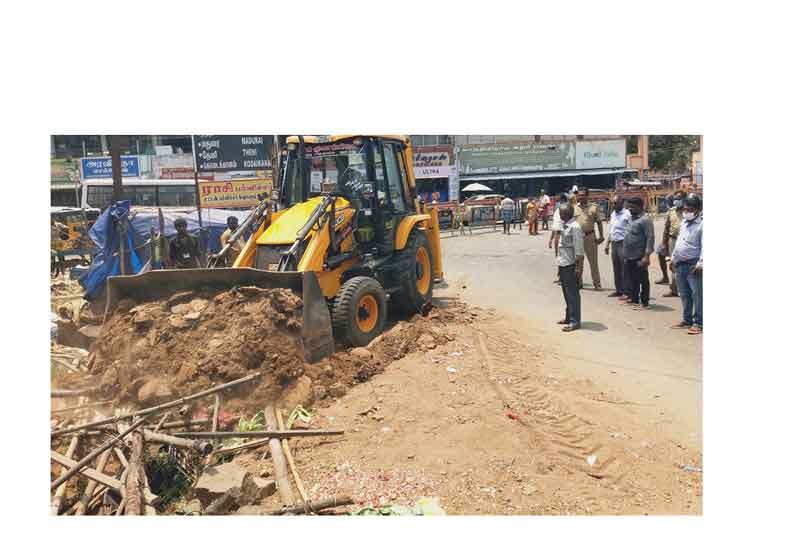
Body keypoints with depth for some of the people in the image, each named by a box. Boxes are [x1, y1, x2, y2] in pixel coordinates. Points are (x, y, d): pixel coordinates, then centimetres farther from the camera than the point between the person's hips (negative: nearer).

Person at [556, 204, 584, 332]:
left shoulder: (575, 227, -16)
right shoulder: (565, 225, 12)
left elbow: (579, 249, -18)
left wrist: (578, 267, -20)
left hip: (570, 265, -9)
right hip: (563, 264, 9)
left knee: (572, 293, -3)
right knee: (567, 293, 17)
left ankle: (575, 321, 3)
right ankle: (569, 317, 28)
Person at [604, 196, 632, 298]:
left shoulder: (627, 214, -8)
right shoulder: (613, 214, 15)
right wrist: (607, 244, 19)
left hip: (623, 244, -7)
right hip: (614, 243, 7)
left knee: (624, 269, -6)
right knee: (616, 269, 11)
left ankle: (626, 291, -1)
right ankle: (618, 290, 19)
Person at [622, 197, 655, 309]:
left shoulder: (645, 220, -13)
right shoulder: (632, 218, 15)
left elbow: (650, 238, -18)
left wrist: (647, 255, -22)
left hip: (639, 257, -9)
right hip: (629, 257, 9)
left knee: (642, 280, 1)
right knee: (631, 280, 15)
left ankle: (644, 302, 8)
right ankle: (633, 299, 26)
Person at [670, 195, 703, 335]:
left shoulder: (701, 224, -9)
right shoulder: (684, 223, 16)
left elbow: (704, 246, -15)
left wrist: (701, 263, -22)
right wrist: (673, 258, 23)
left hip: (693, 265, -8)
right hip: (680, 264, 8)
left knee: (697, 294, -6)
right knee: (684, 294, 14)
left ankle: (698, 323, -2)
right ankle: (687, 320, 23)